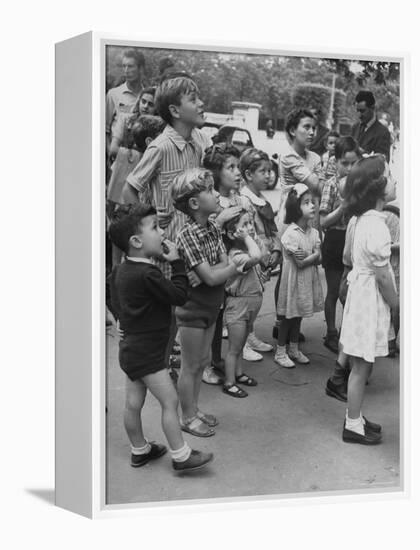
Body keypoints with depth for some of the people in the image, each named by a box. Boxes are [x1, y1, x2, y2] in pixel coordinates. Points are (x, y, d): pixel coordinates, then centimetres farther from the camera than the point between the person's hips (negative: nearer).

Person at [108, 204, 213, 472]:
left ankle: (140, 450, 32)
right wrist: (176, 262, -13)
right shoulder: (147, 274, -25)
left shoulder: (121, 270, 5)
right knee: (170, 400, -1)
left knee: (134, 402, 17)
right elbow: (179, 295, -18)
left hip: (130, 346, 10)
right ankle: (181, 455, 8)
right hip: (147, 352, -10)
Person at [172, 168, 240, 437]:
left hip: (210, 306, 8)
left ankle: (195, 409, 35)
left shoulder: (214, 228, 0)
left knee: (202, 361, 19)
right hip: (192, 309, -8)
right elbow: (211, 277, -26)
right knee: (190, 366, 7)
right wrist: (239, 264, -16)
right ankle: (188, 418, 22)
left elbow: (223, 264, -5)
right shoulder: (187, 236, -24)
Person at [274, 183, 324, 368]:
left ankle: (294, 349, 29)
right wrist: (314, 255, -9)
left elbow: (319, 259, -2)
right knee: (287, 316, 5)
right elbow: (300, 263, -20)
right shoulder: (291, 234, -19)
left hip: (308, 280, 6)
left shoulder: (314, 232, 3)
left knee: (298, 315, 17)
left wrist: (308, 256, -21)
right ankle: (280, 351, 17)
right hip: (294, 280, -6)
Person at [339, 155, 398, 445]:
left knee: (360, 365, 18)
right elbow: (382, 276, -19)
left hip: (359, 290, 9)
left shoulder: (357, 219, 4)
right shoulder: (377, 226, -23)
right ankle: (353, 426, 17)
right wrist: (397, 305, -5)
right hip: (371, 299, -9)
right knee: (362, 367, 4)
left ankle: (355, 417, 31)